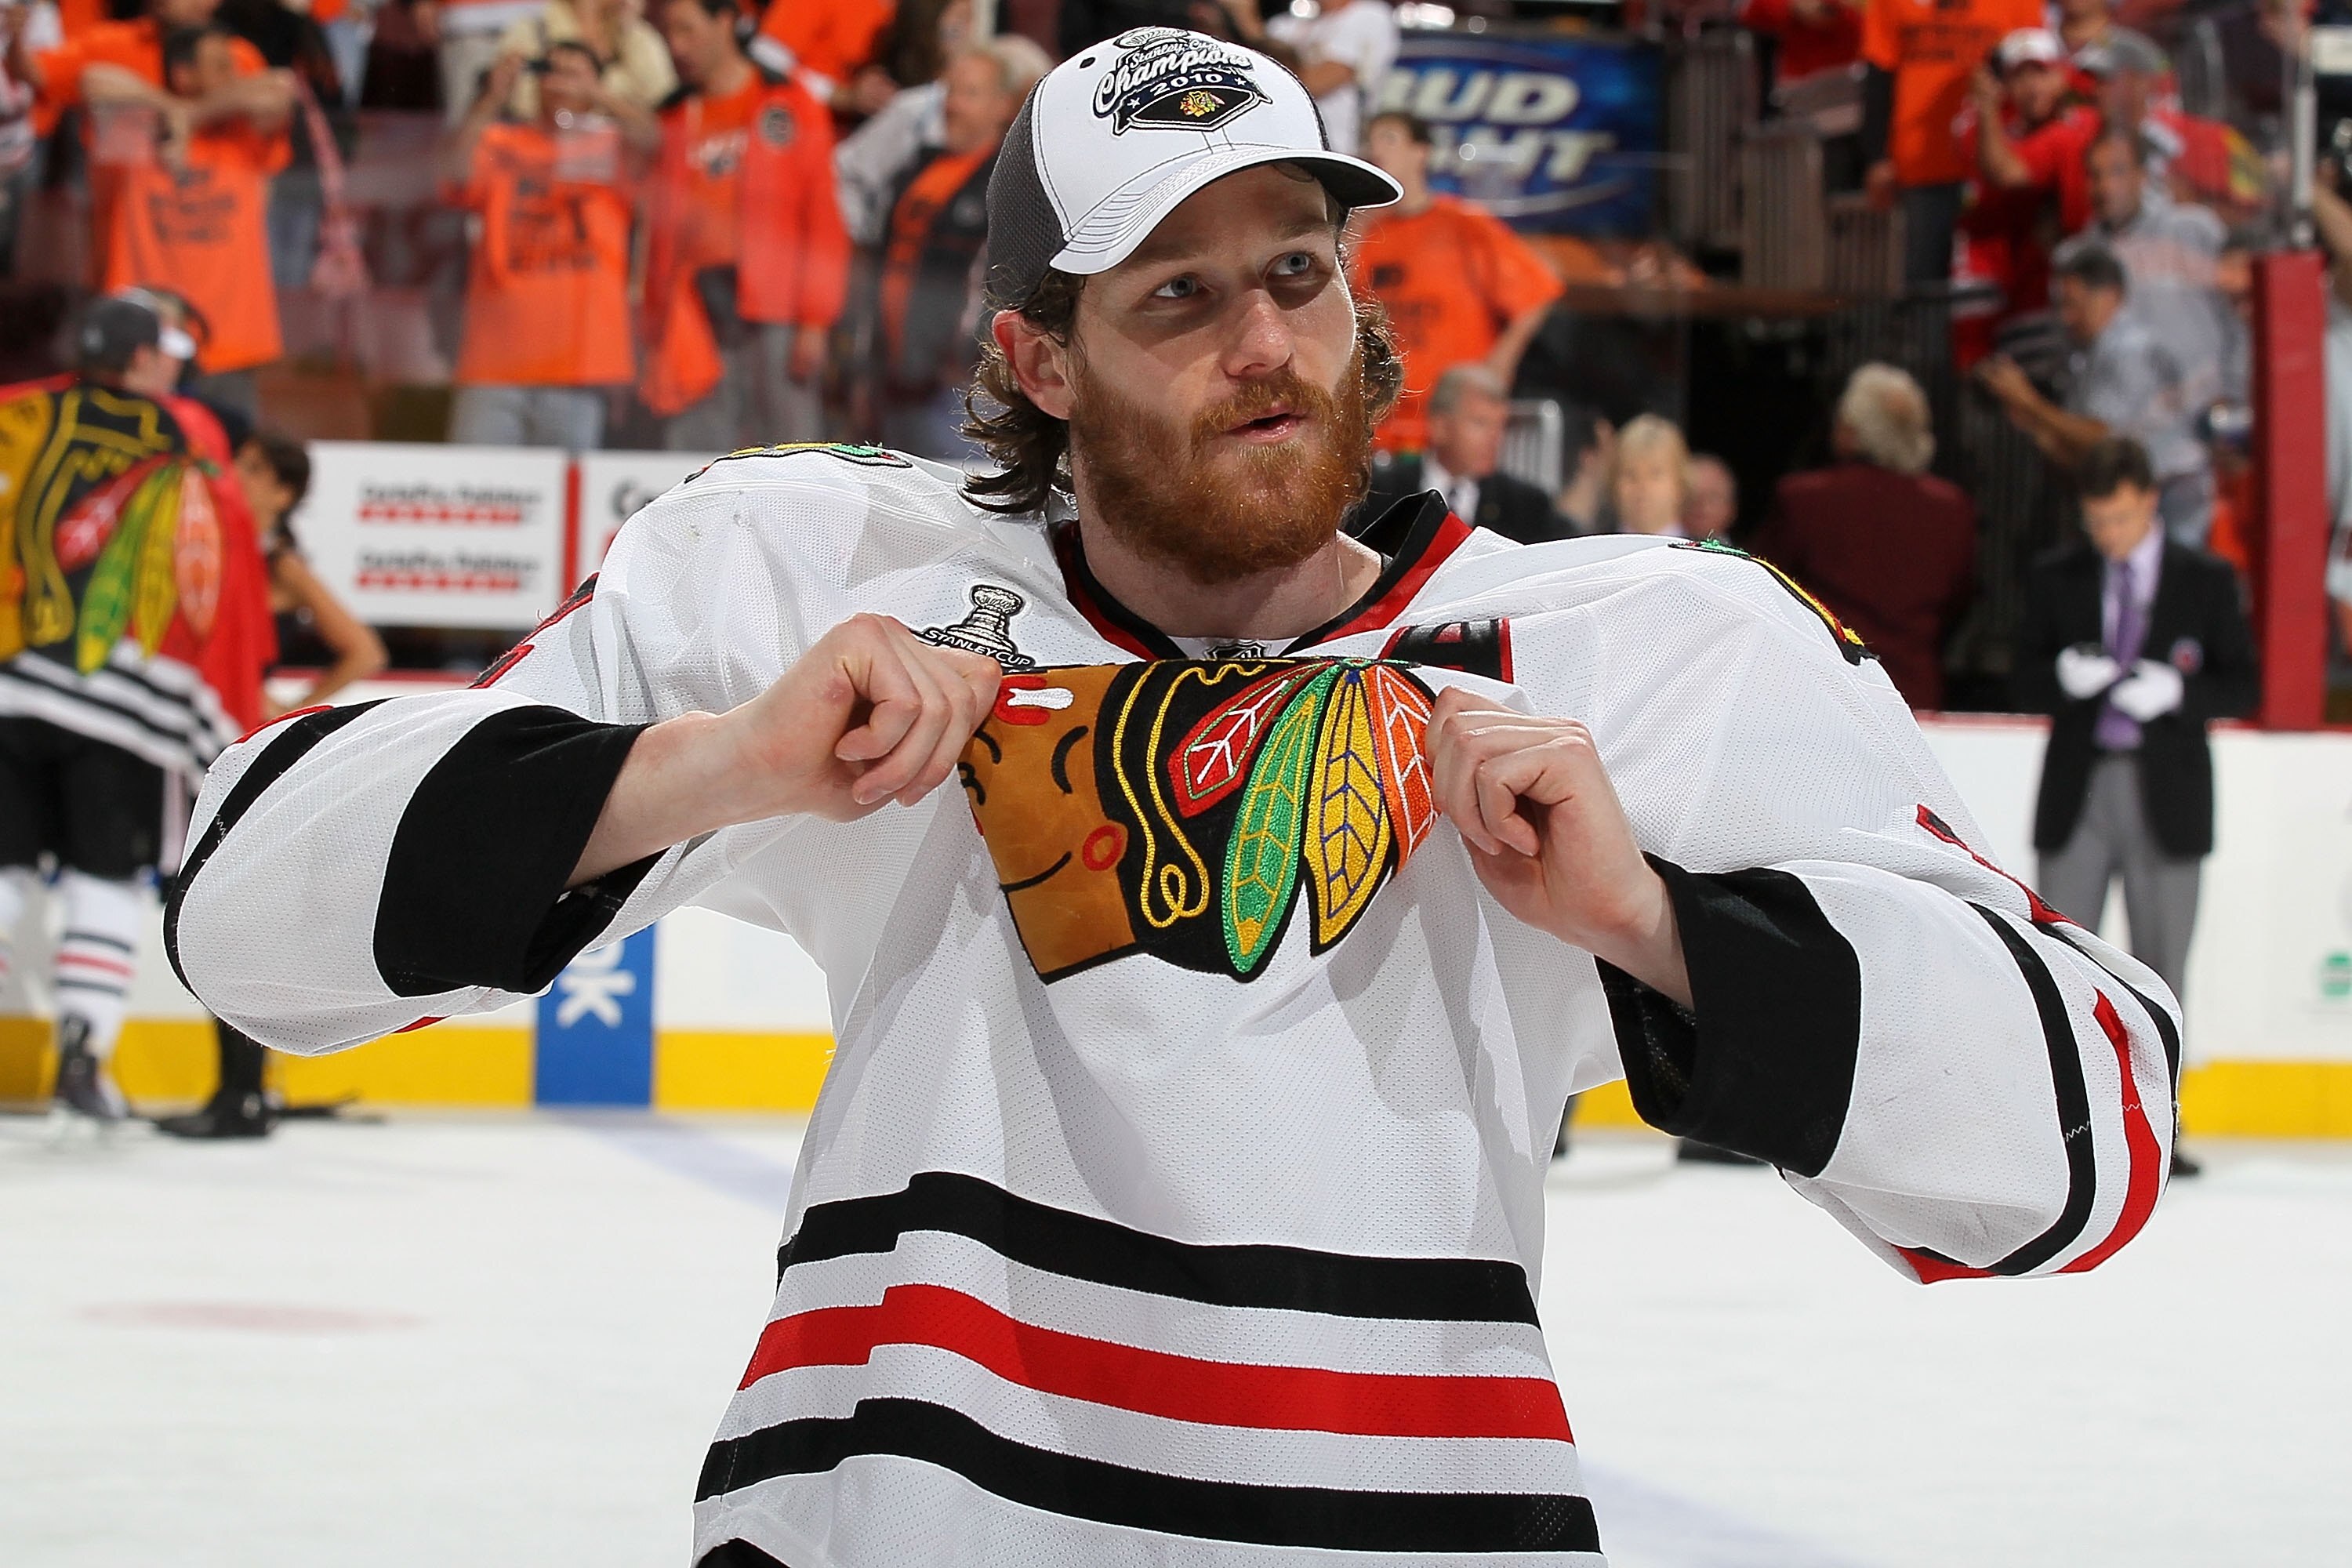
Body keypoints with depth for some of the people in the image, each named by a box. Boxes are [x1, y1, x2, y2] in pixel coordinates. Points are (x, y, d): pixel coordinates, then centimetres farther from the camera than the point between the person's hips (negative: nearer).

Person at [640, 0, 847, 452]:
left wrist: (814, 321, -9)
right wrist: (655, 339, 9)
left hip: (772, 308, -4)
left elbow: (824, 221, 0)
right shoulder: (675, 120, 17)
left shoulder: (789, 106, 5)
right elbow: (660, 236, 16)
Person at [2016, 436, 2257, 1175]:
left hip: (2166, 794, -1)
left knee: (2161, 963, 3)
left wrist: (2176, 691, -16)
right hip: (2078, 788, 1)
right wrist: (2064, 675, -14)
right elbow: (2026, 681, 8)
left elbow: (2243, 686, 2)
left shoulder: (2207, 580, 2)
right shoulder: (2055, 580, 7)